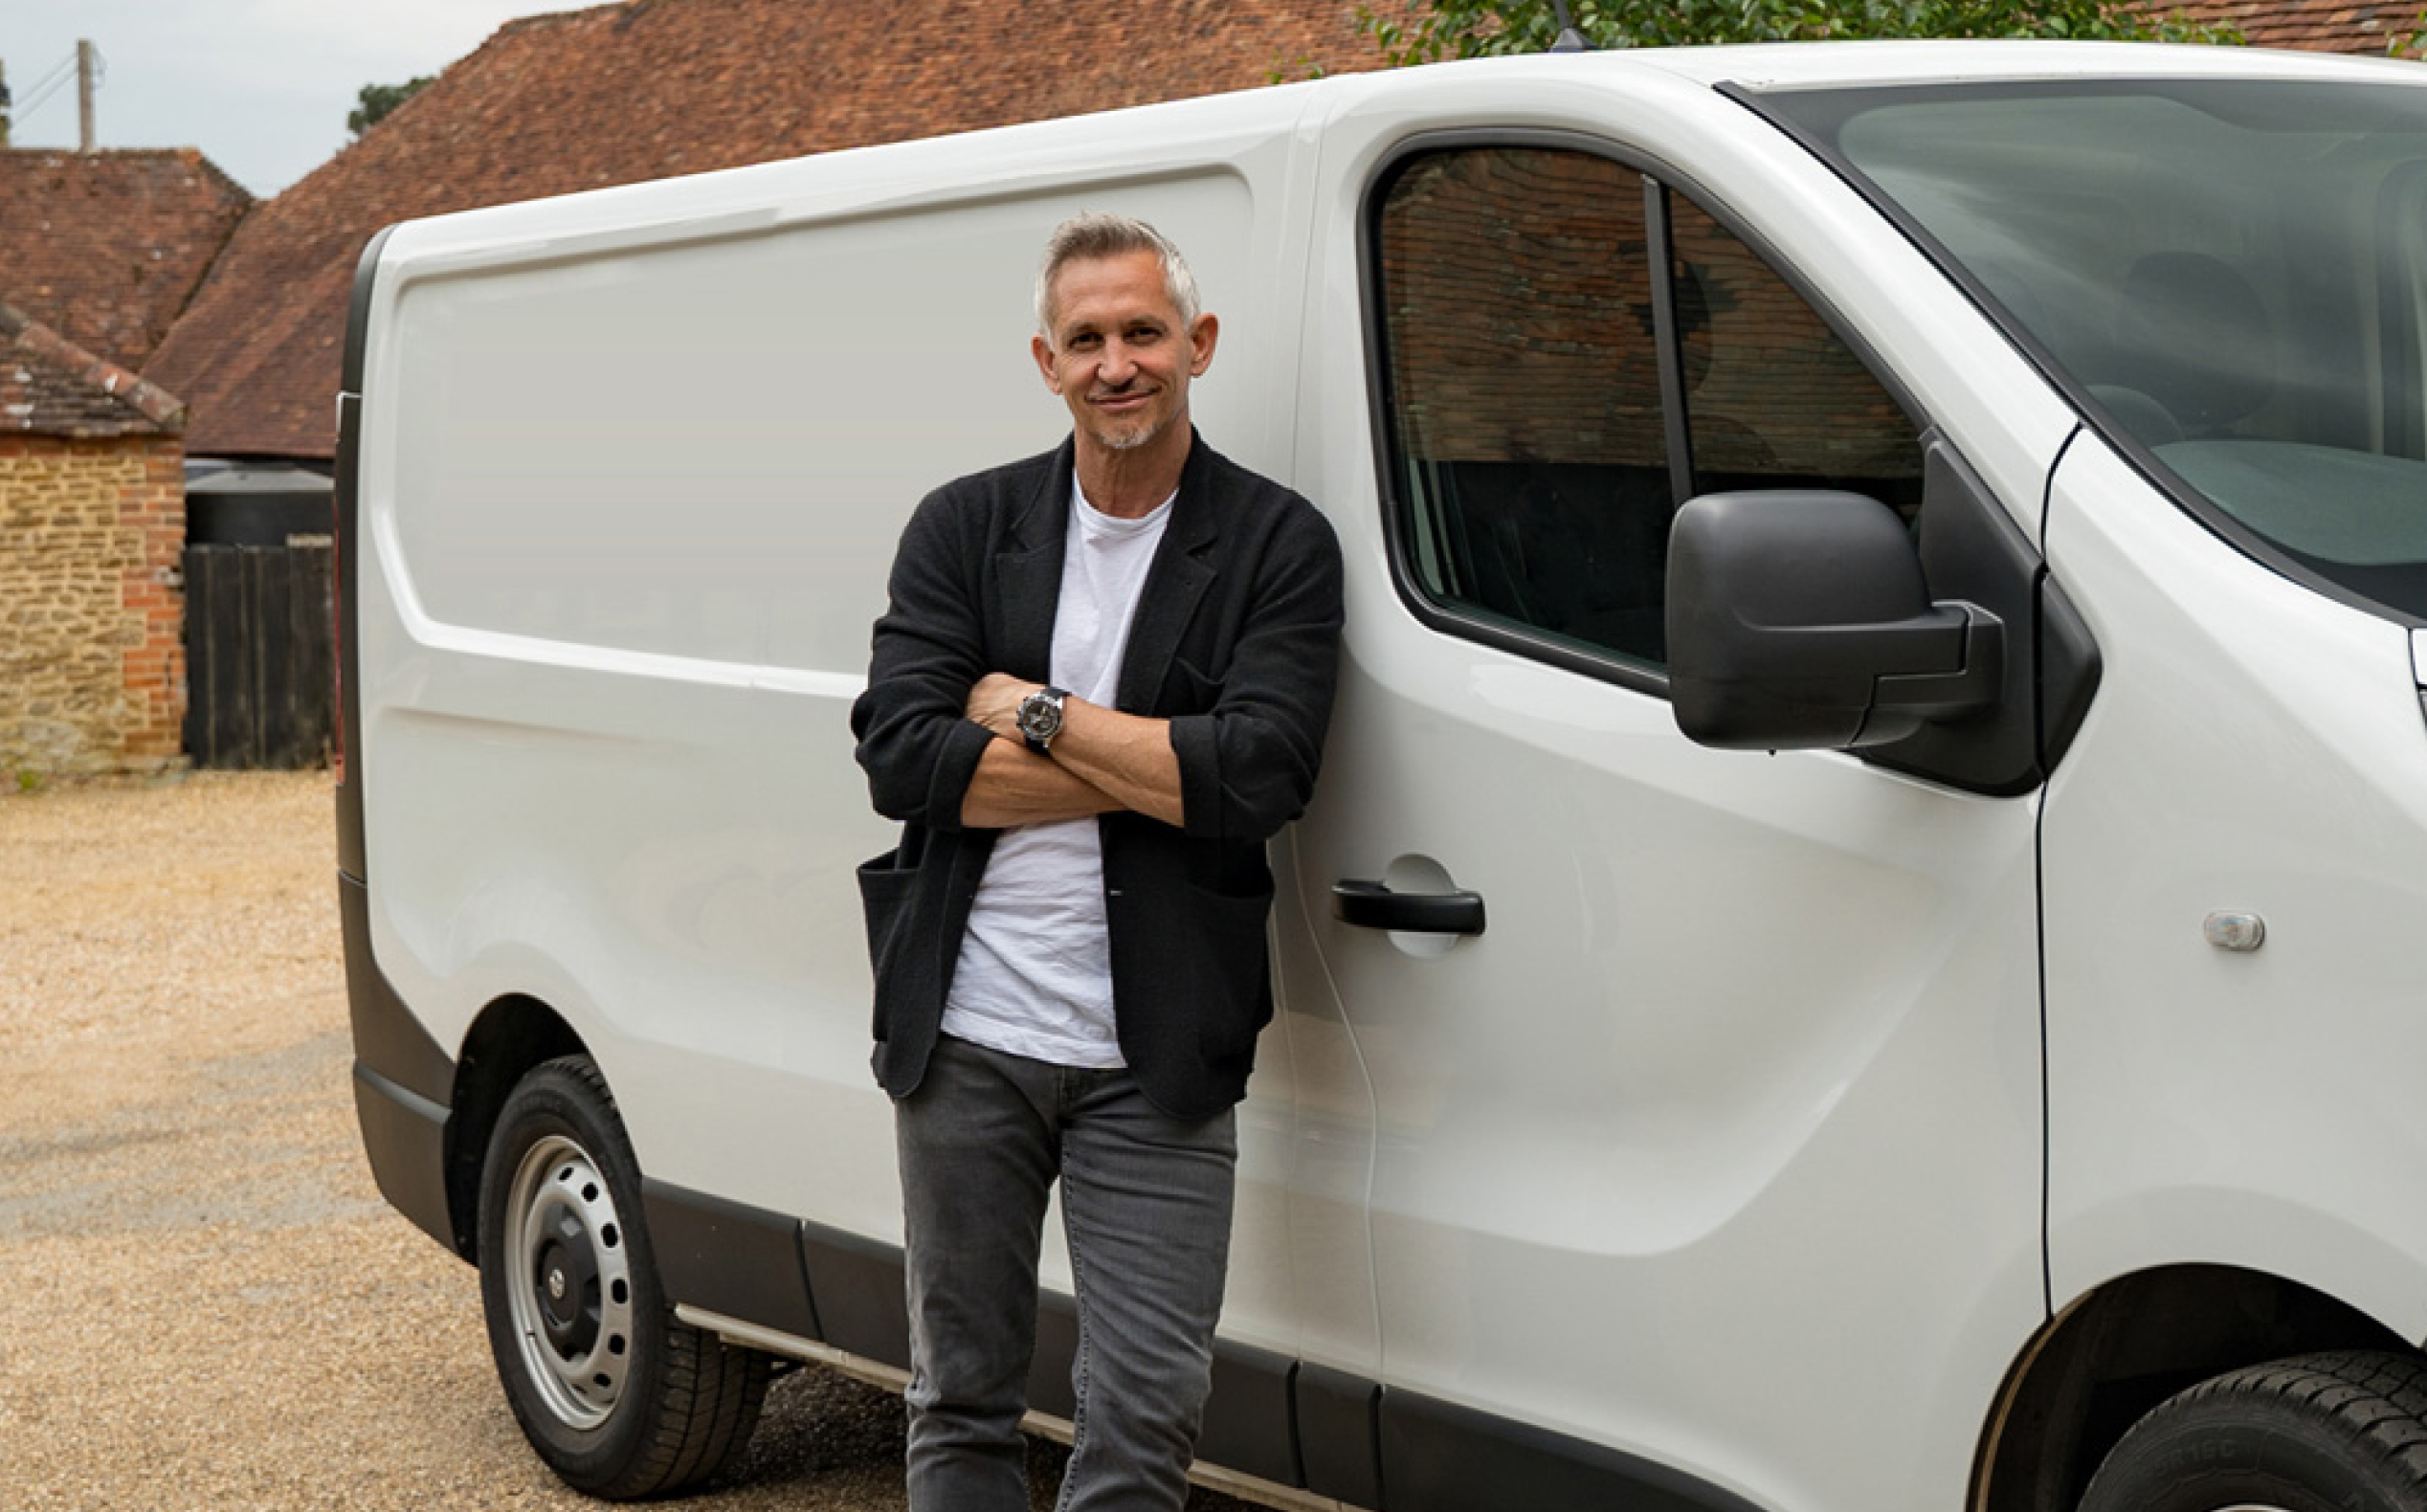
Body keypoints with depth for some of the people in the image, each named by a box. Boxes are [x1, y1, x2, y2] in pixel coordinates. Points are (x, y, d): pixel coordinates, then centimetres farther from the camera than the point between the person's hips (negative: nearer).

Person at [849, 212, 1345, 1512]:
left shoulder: (1279, 547, -2)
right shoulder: (964, 528, 5)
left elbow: (1262, 775, -16)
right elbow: (899, 757, -8)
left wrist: (1030, 710, -10)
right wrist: (1155, 765, -12)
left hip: (1155, 1059, -2)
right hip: (964, 1036, 2)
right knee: (960, 1395, 12)